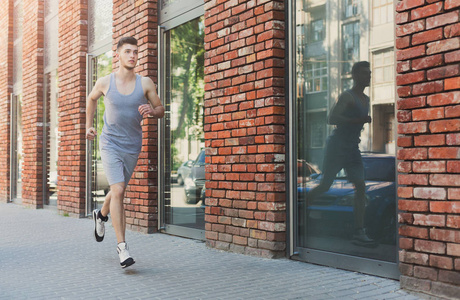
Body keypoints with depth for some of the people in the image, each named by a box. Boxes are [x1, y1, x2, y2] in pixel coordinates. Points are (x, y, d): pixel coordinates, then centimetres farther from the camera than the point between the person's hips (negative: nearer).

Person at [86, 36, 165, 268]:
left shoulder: (146, 84, -6)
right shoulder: (105, 82, -6)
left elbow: (161, 111, 2)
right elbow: (91, 99, 16)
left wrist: (151, 110, -20)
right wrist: (89, 125, 16)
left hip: (132, 146, 3)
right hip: (110, 143, -3)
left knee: (118, 191, 18)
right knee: (118, 190, -18)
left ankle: (101, 215, 52)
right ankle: (122, 246, -15)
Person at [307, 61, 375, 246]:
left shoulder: (366, 99, 17)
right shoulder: (347, 97, -10)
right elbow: (332, 119, -23)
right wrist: (358, 120, -27)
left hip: (353, 148, 7)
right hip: (337, 146, -7)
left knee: (360, 186, -7)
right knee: (325, 185, -2)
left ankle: (359, 232, -9)